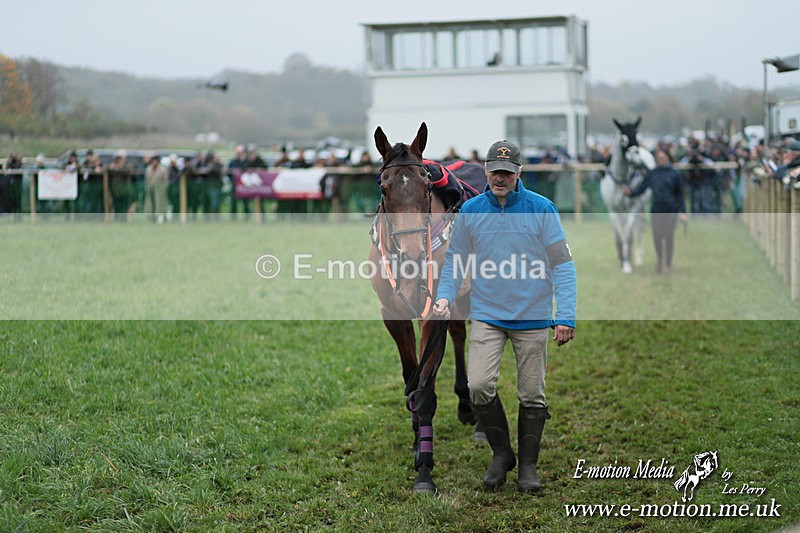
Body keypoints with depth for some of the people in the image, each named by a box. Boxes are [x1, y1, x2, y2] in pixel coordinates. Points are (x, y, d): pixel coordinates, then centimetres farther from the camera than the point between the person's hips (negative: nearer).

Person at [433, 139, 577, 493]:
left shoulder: (542, 209, -3)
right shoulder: (470, 211, 3)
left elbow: (562, 265, -3)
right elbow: (455, 260, 12)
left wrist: (566, 317, -10)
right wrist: (444, 296, -6)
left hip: (532, 318, -1)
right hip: (486, 315, 1)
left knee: (532, 395, 5)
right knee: (479, 384, -15)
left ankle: (528, 464, 22)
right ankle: (501, 452, 8)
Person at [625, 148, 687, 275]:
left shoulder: (675, 174, -2)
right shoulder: (651, 174, 4)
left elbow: (679, 194, -1)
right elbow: (641, 187, -2)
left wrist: (682, 212, -7)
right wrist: (630, 192, -21)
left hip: (670, 212, -2)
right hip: (656, 211, 2)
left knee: (669, 238, 1)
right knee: (657, 238, 6)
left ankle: (668, 264, 12)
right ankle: (659, 260, 25)